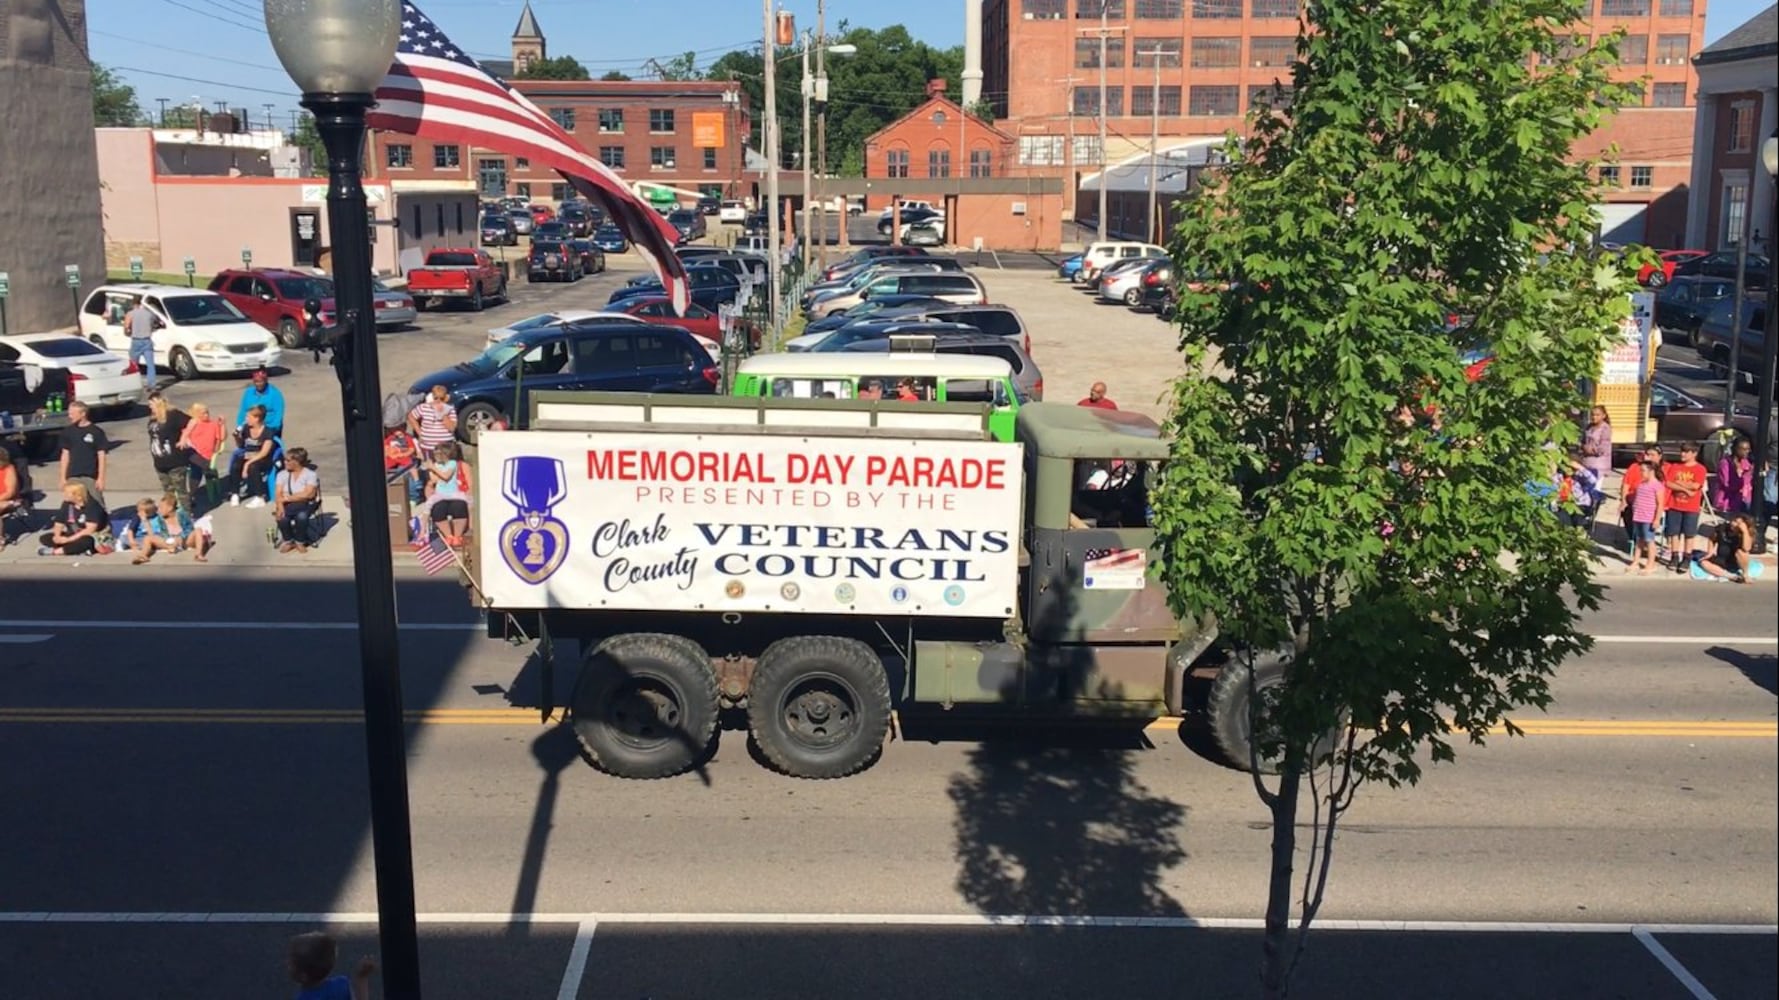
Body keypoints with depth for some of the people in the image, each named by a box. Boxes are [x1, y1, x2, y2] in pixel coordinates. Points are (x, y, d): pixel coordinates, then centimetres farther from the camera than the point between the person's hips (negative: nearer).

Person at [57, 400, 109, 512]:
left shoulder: (96, 432, -5)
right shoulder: (68, 431, 6)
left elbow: (101, 456, -3)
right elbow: (65, 455, 11)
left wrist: (101, 478, -8)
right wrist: (63, 477, 8)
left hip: (91, 476, -4)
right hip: (72, 477, 4)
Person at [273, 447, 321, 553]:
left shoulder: (310, 474, -4)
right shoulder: (282, 474, 8)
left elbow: (308, 494, -15)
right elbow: (278, 494, -2)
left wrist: (288, 498, -16)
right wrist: (280, 506, -23)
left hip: (305, 505, -3)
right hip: (287, 505, 3)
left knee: (301, 516, -36)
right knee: (281, 517, -31)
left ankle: (300, 542, -9)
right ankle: (288, 541, -4)